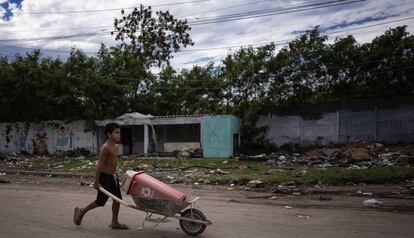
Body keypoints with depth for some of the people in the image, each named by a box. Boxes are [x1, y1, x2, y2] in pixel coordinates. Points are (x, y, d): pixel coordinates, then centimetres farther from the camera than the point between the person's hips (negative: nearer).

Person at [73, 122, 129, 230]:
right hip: (105, 177, -8)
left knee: (117, 199, 7)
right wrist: (96, 182, -19)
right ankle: (81, 212, 24)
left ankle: (114, 222, 19)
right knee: (100, 201, 2)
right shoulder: (105, 148, -19)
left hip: (113, 176, 8)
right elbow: (100, 165, -20)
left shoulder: (115, 147, 7)